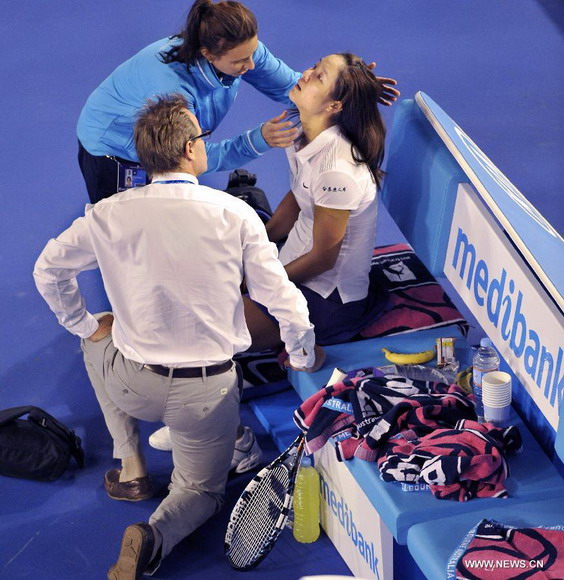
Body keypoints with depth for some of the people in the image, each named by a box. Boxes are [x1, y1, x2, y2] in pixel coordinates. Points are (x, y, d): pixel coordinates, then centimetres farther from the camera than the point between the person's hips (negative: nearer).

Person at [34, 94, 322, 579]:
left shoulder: (109, 215, -10)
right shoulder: (234, 214, -15)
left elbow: (48, 270, 3)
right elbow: (281, 298, -11)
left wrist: (85, 326, 19)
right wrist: (304, 357, 7)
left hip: (135, 384, 1)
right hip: (209, 391, -1)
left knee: (98, 338, 35)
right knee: (202, 491, 25)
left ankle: (130, 468, 29)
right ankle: (154, 538, -10)